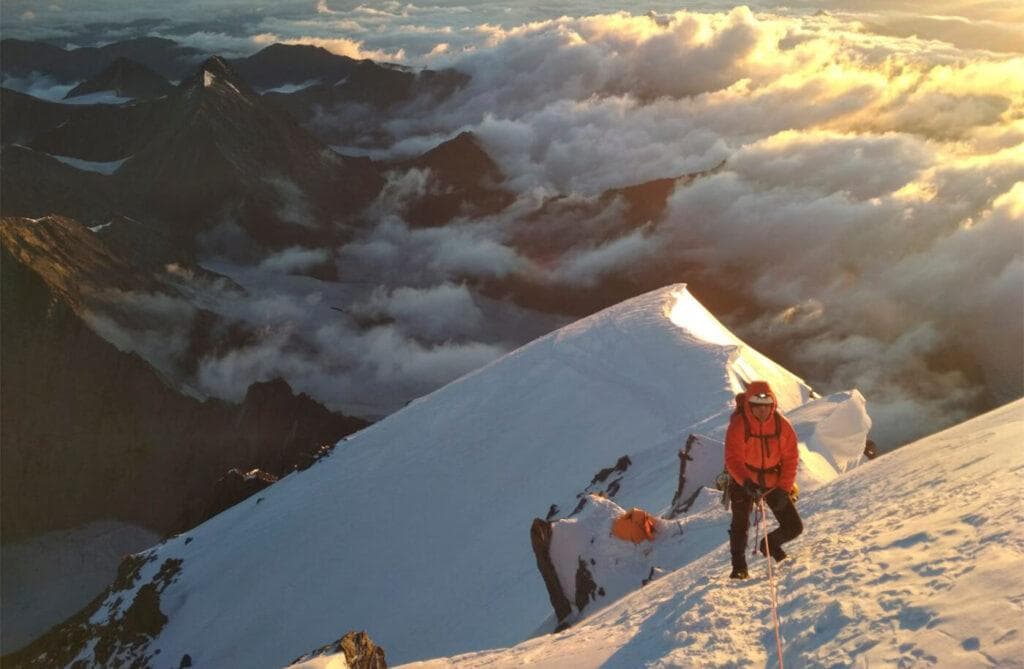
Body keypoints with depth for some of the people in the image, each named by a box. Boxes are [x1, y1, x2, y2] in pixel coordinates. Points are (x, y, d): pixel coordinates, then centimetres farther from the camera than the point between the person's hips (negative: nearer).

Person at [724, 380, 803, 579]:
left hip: (774, 483, 3)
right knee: (740, 524, -13)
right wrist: (746, 482, -40)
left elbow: (790, 459, -5)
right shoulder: (738, 425, -19)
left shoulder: (782, 425, -9)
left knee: (794, 527, 2)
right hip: (744, 482, -3)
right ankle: (739, 566, 7)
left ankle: (770, 544, 32)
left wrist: (783, 489, -14)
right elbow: (733, 460, -24)